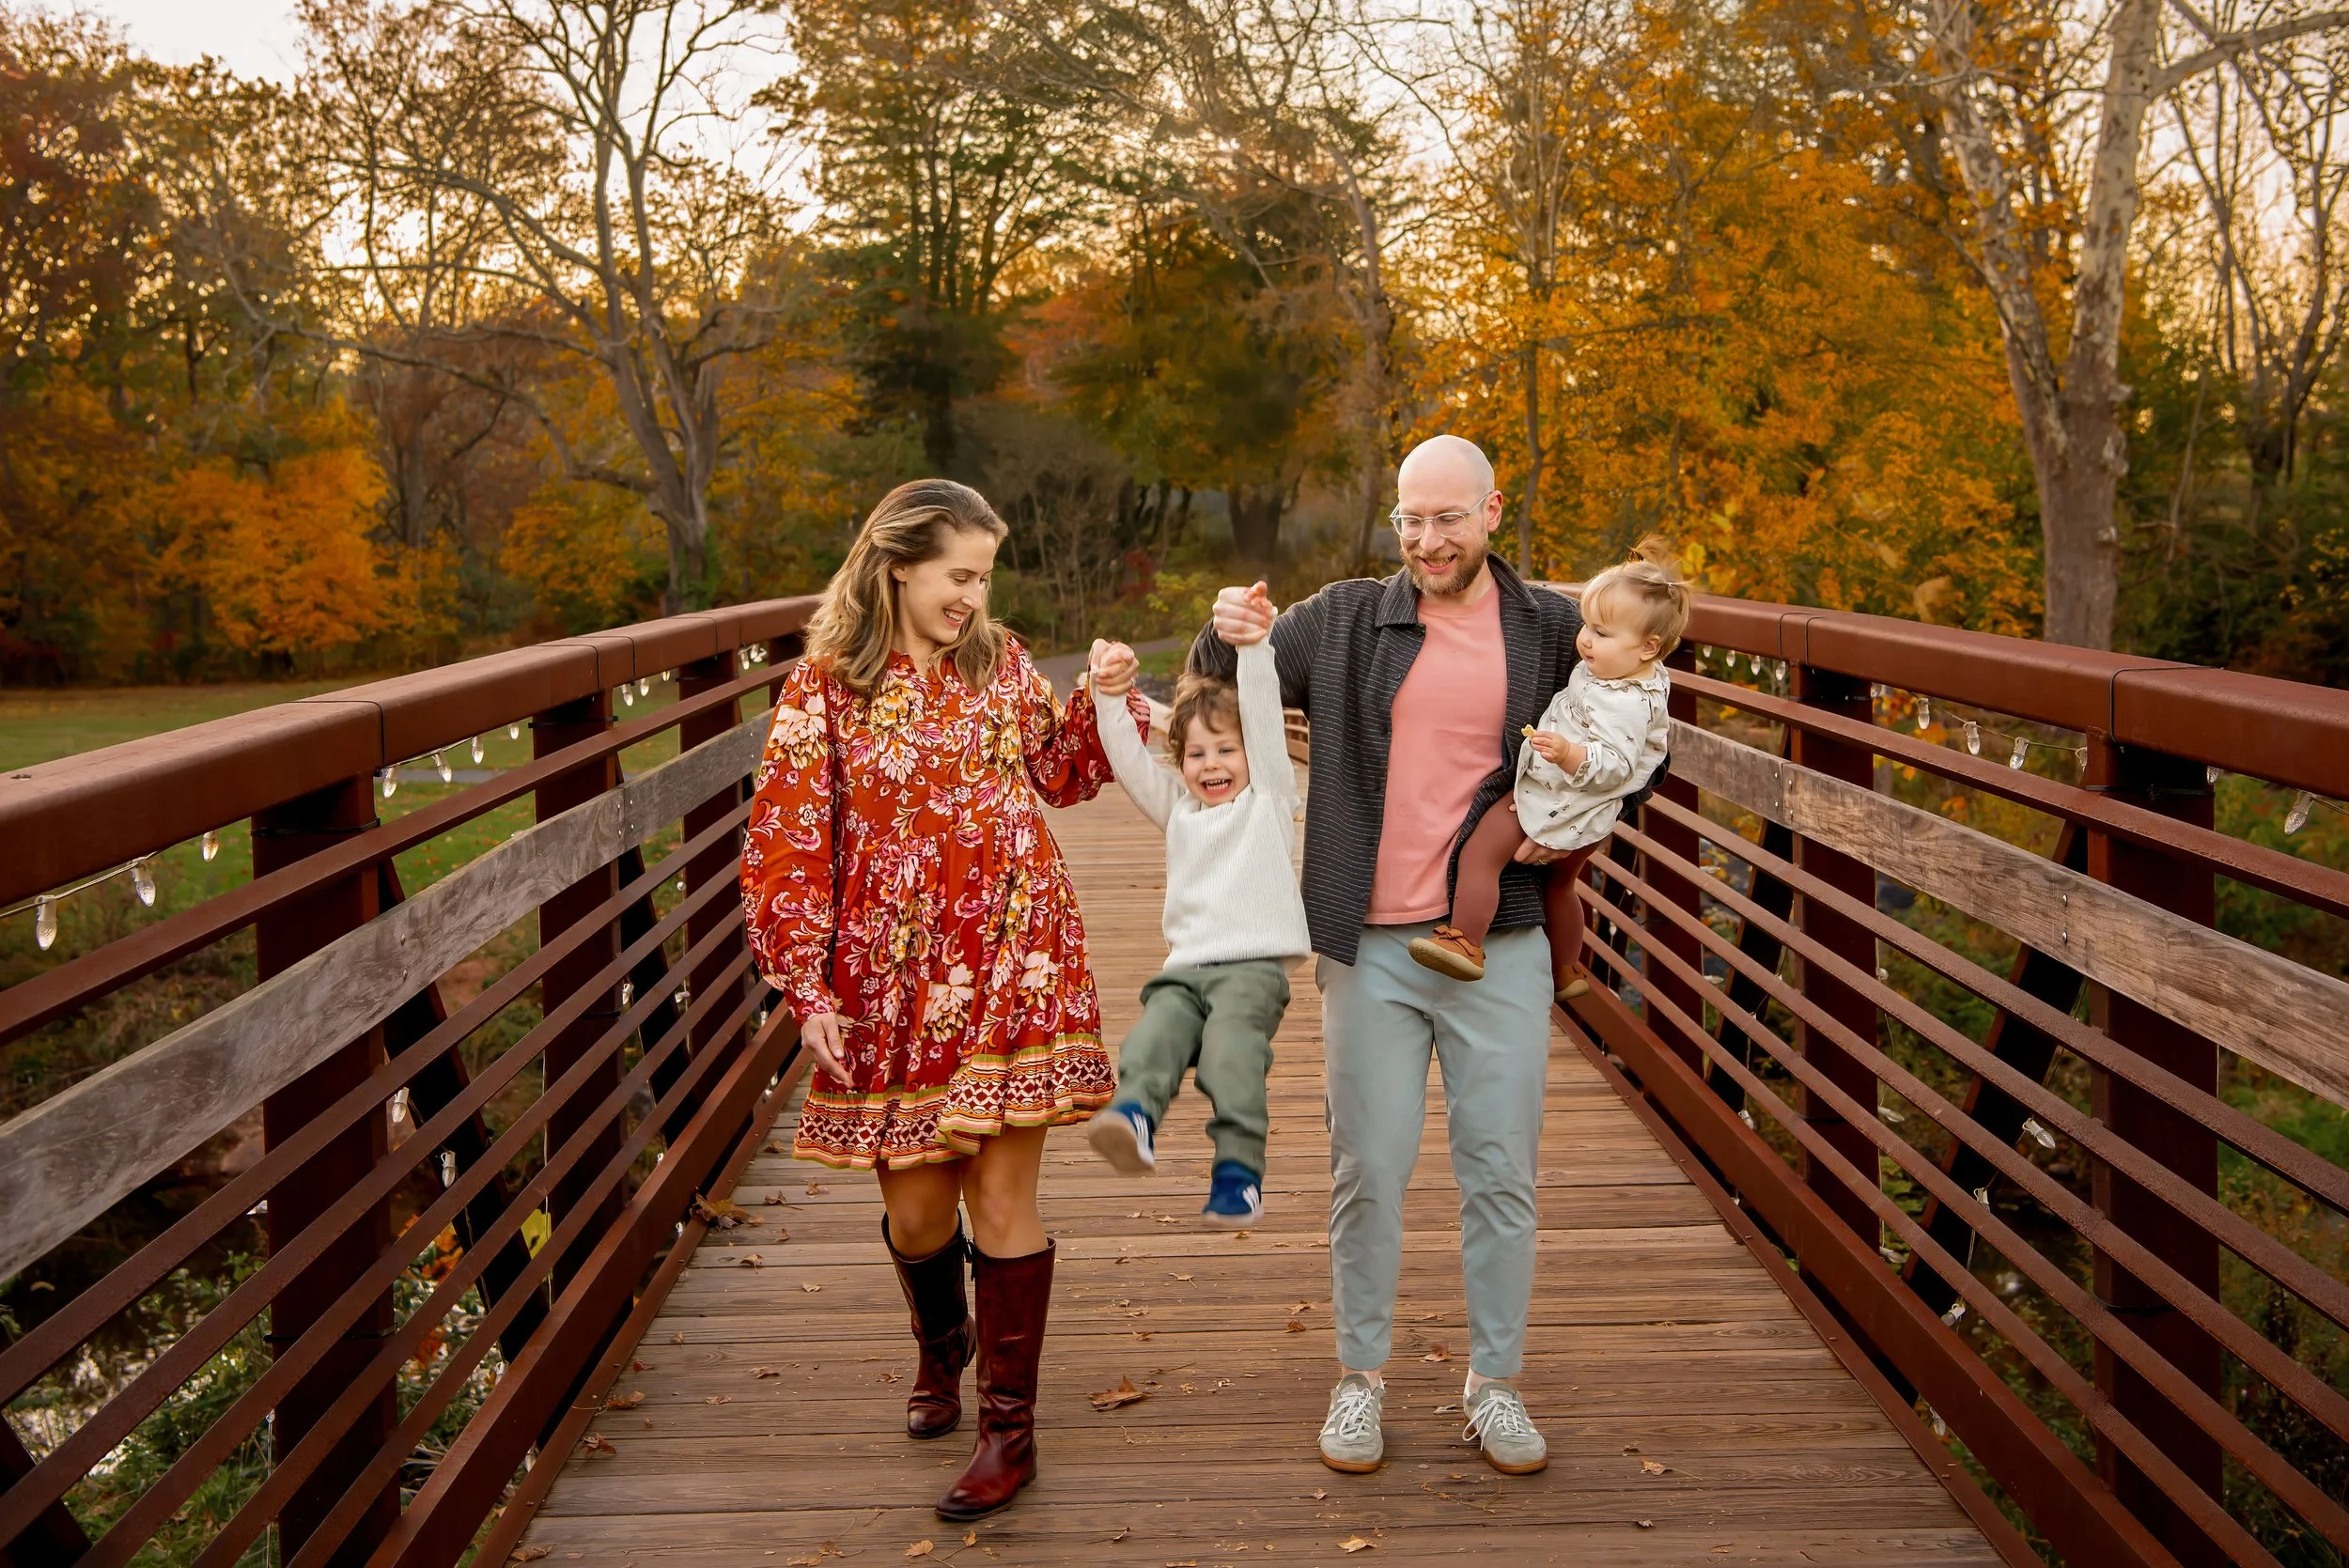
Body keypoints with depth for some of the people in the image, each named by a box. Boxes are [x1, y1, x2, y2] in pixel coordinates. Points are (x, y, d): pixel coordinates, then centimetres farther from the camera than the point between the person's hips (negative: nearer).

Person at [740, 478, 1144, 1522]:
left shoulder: (1002, 666, 6)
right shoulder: (824, 690, -3)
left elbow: (1062, 772, 20)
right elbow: (785, 851, -4)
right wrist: (809, 991, -8)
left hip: (1012, 970, 1)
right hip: (895, 986, -1)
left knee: (1001, 1194, 0)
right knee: (915, 1204, 10)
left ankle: (1009, 1425, 14)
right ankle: (942, 1347, 43)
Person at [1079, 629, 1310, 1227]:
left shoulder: (1269, 796, 13)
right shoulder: (1177, 808, 24)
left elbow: (1265, 716, 0)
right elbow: (1129, 758, 12)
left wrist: (1253, 645, -12)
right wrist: (1109, 695, -4)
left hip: (1254, 965, -4)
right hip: (1185, 967, 4)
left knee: (1231, 1040, -30)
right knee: (1157, 1027, -26)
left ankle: (1239, 1167, -34)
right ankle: (1135, 1116, -49)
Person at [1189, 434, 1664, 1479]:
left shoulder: (1553, 630, 4)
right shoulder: (1344, 622, 4)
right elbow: (1218, 688, 10)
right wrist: (1228, 639, -13)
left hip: (1500, 944, 0)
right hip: (1372, 944, 0)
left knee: (1501, 1171, 7)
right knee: (1368, 1170, 8)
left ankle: (1494, 1383, 24)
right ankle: (1360, 1376, 24)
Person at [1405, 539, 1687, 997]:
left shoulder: (1624, 705, -30)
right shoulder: (1642, 678, 1)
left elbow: (1614, 765, -35)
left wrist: (1569, 753, -49)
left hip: (1555, 804, -11)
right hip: (1584, 819, 11)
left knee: (1480, 850, -14)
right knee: (1559, 885, 29)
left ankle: (1464, 942, -13)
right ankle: (1566, 971, 46)